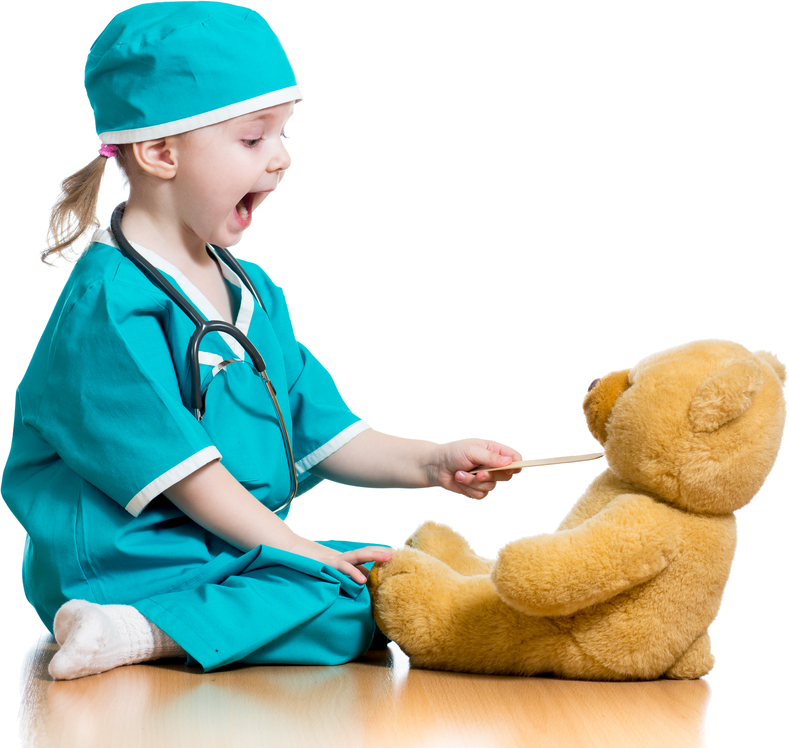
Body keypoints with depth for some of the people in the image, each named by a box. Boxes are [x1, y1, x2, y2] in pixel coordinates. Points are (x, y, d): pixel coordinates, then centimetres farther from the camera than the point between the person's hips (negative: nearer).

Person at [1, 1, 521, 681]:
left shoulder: (255, 294, 17)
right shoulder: (109, 304, -12)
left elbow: (321, 436, 18)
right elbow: (175, 465, -17)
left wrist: (430, 464, 3)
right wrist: (299, 551, -17)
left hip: (241, 551, 9)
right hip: (127, 562, -9)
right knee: (360, 597, -24)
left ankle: (149, 633, -21)